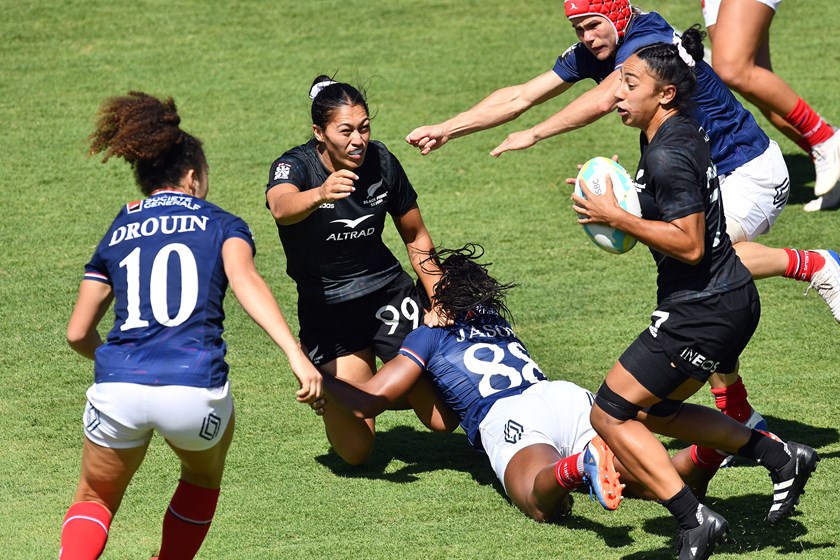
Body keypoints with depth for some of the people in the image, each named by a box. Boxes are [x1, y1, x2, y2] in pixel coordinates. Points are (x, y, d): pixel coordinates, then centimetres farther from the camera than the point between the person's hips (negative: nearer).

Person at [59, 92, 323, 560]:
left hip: (118, 388, 2)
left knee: (96, 500, 25)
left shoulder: (118, 233, 21)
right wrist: (297, 355, -19)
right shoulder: (221, 224, 13)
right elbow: (245, 281, -9)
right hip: (196, 389, -2)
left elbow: (78, 333, 23)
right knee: (203, 479, 32)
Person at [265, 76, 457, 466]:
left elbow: (416, 237, 6)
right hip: (326, 313, -2)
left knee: (443, 417, -5)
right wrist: (320, 195, -66)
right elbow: (282, 208, -45)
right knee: (356, 451, -2)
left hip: (388, 294, 2)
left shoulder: (381, 162, -8)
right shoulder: (294, 166, -19)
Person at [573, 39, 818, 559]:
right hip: (732, 300, 10)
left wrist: (615, 217, -19)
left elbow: (690, 245, -25)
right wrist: (616, 195, 13)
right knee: (654, 412, 24)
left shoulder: (667, 155, -21)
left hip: (702, 311, -10)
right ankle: (781, 457, 23)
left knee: (611, 414, -3)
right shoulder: (685, 131, 9)